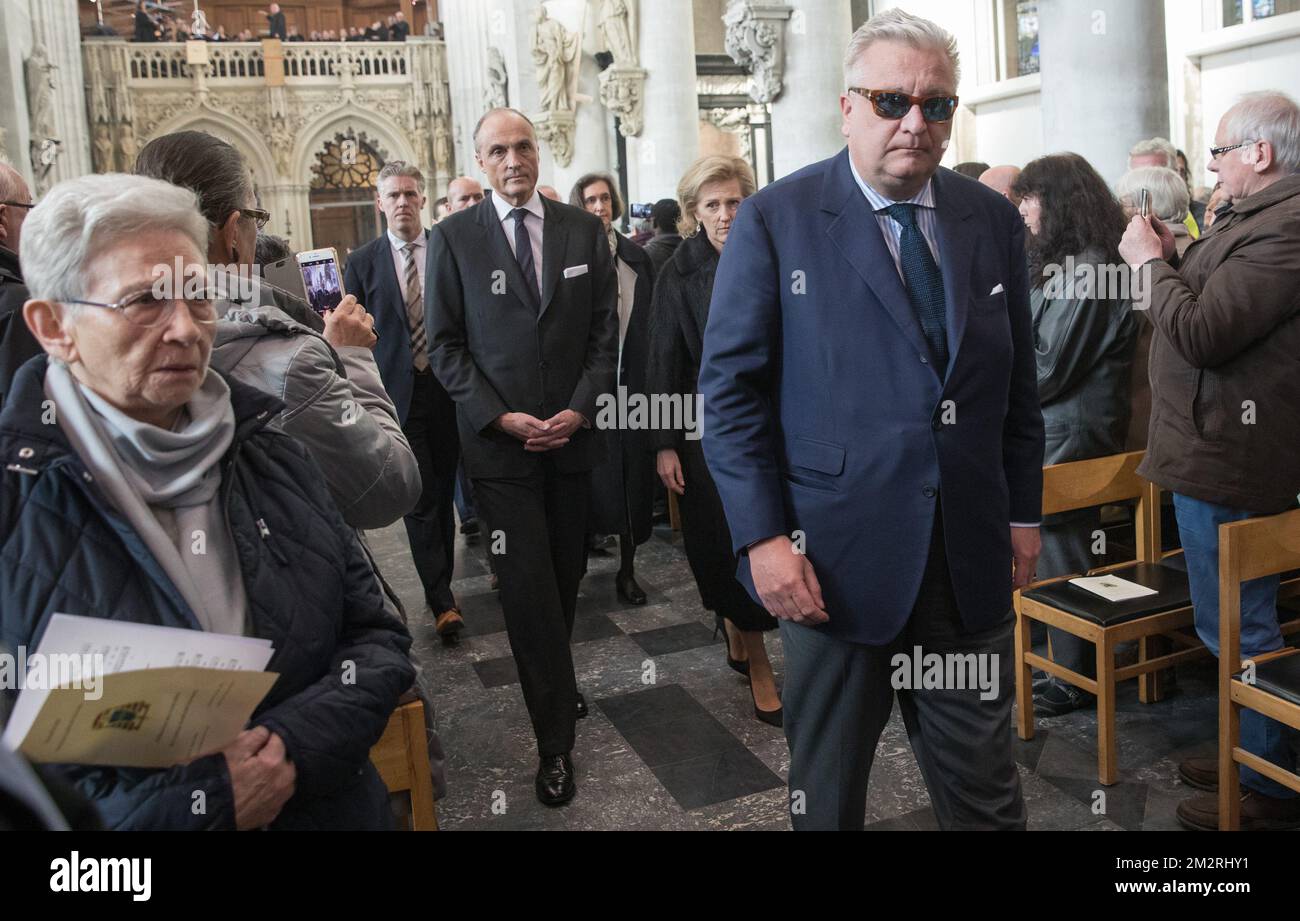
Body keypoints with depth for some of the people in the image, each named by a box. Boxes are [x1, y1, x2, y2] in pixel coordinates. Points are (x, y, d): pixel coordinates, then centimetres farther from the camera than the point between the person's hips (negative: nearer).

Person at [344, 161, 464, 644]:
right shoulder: (363, 261, 2)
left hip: (447, 389, 1)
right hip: (397, 394, -1)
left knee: (442, 493, 12)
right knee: (419, 498, -2)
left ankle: (440, 586, 28)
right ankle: (442, 601, 4)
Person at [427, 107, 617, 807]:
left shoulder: (585, 230, 8)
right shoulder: (452, 237, 1)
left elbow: (605, 331, 6)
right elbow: (445, 345, 0)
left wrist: (580, 409, -7)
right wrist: (500, 417, -11)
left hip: (572, 435, 3)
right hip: (499, 441, -2)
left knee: (566, 575, 11)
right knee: (527, 586, -3)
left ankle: (552, 682, 35)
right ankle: (556, 738, 8)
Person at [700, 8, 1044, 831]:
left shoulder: (994, 221, 7)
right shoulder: (776, 221, -6)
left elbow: (1018, 384, 12)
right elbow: (731, 388, -7)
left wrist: (1024, 514, 10)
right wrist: (762, 537, -13)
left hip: (971, 556, 4)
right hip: (835, 558, -3)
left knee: (985, 789, 15)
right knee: (827, 791, 15)